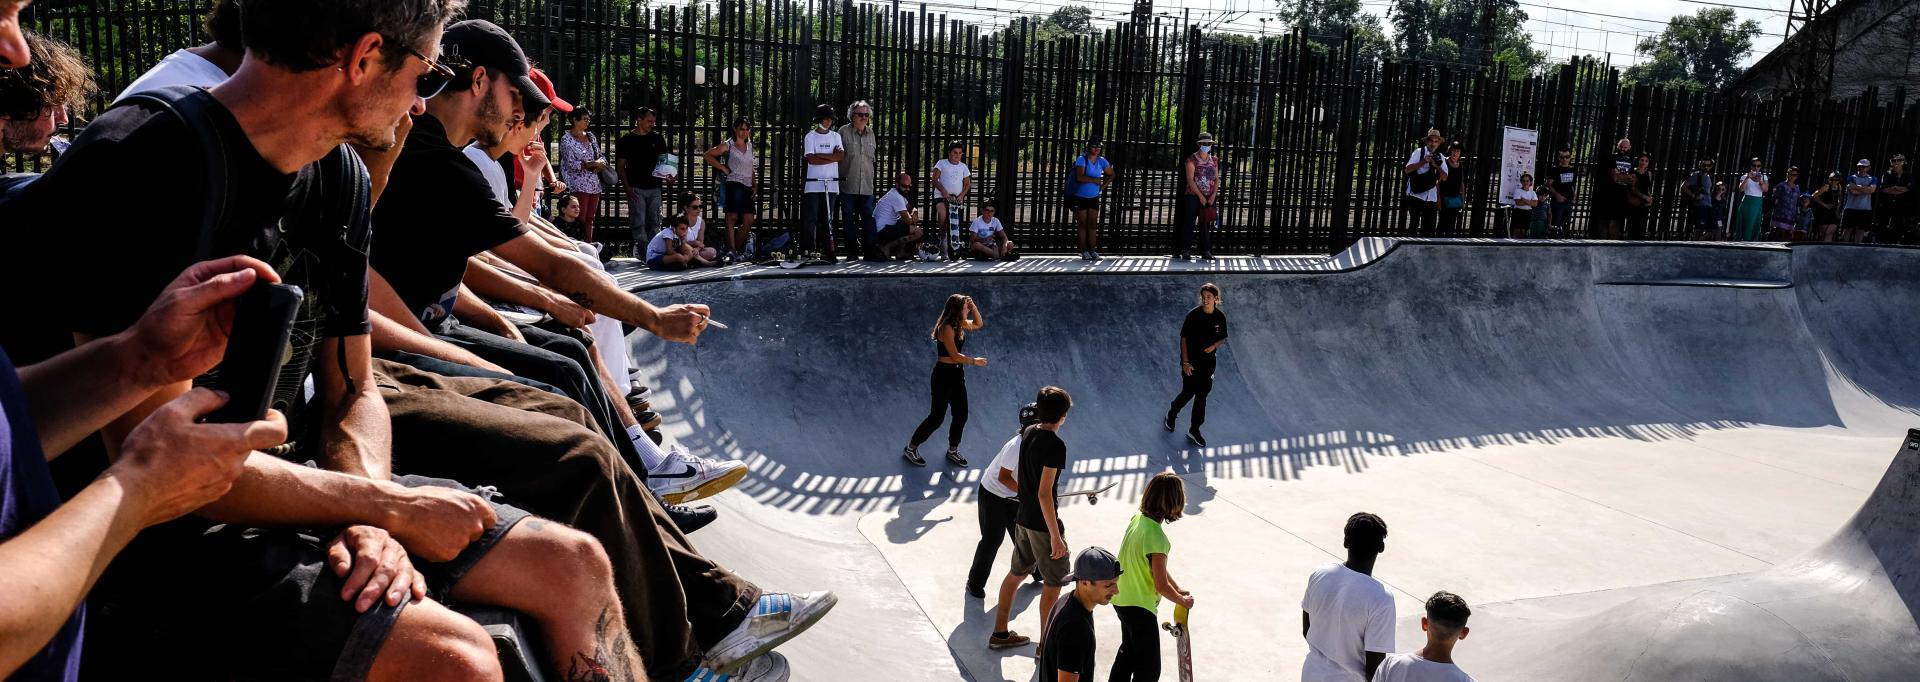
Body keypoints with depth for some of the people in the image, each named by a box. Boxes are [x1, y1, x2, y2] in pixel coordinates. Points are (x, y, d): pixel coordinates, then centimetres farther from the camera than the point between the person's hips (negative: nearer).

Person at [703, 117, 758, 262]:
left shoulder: (749, 145, 19)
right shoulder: (728, 145, 1)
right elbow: (707, 156, -2)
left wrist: (754, 184, 18)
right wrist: (723, 168, -5)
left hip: (747, 187, 7)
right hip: (734, 184, -7)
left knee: (749, 221, 0)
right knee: (732, 217, -14)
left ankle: (736, 249, 9)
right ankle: (732, 251, -18)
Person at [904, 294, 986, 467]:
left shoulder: (959, 324, 5)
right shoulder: (946, 328, -21)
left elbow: (978, 324, 20)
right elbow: (954, 355, -23)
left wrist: (973, 306, 4)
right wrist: (974, 361, -10)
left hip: (957, 374, 9)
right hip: (944, 374, -9)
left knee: (961, 415, 13)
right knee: (937, 417, 0)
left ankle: (952, 451, 30)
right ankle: (910, 449, 15)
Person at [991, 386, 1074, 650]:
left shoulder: (1028, 433, 2)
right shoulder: (1055, 445, -22)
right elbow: (1044, 494, -25)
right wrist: (1056, 535, -23)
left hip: (1023, 518, 8)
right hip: (1043, 523, -8)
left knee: (1017, 573, 19)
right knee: (1053, 581, 7)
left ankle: (999, 633, 28)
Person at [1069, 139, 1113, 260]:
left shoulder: (1101, 161, 3)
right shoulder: (1082, 159, -13)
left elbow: (1111, 175, 18)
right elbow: (1079, 177, -26)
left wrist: (1103, 186, 5)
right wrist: (1094, 180, -20)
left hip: (1094, 197, 4)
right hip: (1080, 197, -4)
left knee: (1093, 225, 5)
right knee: (1082, 224, 2)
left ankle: (1093, 250, 9)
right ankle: (1084, 251, 4)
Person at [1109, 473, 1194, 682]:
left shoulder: (1138, 519, -3)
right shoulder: (1156, 537, -29)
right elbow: (1161, 586, -23)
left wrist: (1177, 588, 10)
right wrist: (1183, 601, -5)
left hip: (1122, 600, 9)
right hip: (1140, 607, -9)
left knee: (1129, 650, 30)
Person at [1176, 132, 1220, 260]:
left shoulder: (1214, 161, 12)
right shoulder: (1192, 160, -4)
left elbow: (1216, 179, 8)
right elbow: (1190, 180, -11)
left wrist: (1213, 196, -6)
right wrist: (1201, 196, -15)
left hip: (1209, 198, 4)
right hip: (1193, 196, -4)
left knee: (1206, 225, 4)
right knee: (1189, 224, -4)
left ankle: (1205, 251, 7)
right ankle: (1184, 251, -1)